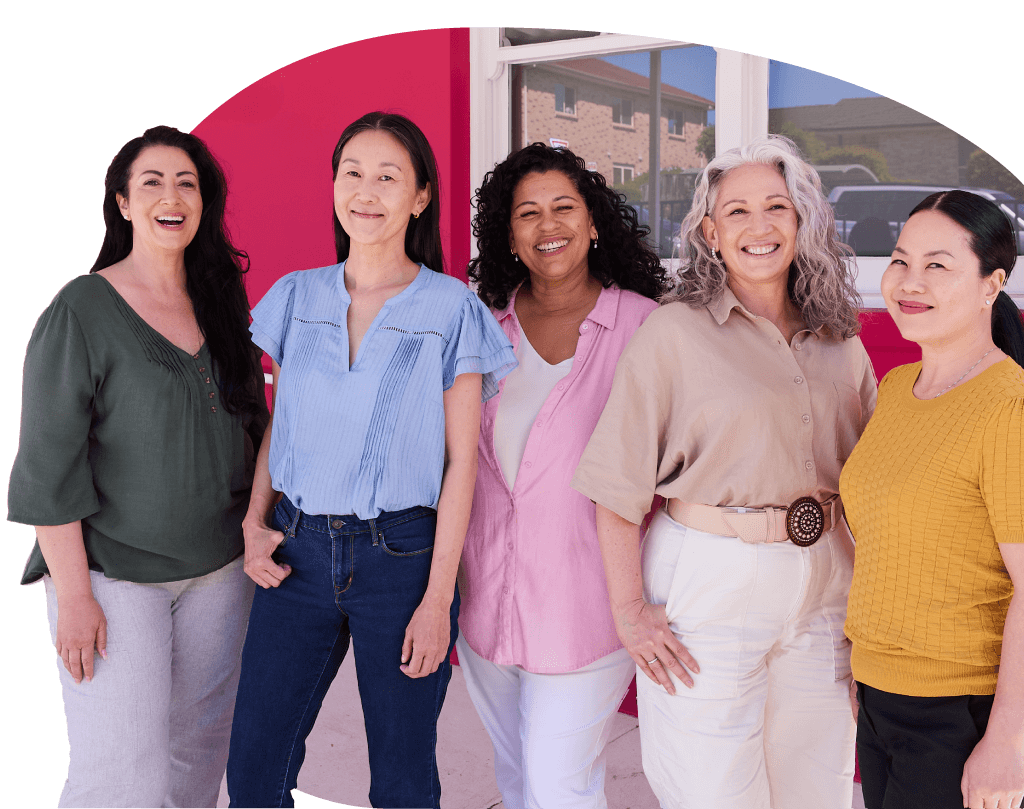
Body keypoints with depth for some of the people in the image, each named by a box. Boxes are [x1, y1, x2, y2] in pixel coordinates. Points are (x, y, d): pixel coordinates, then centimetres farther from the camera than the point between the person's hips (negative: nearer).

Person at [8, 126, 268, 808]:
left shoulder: (221, 305, 7)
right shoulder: (80, 312, -10)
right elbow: (51, 463, -12)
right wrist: (72, 594, -14)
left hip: (219, 569, 5)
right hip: (113, 571, -5)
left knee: (199, 754, 13)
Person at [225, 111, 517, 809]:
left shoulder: (452, 309, -4)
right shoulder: (296, 297, 6)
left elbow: (460, 461, -5)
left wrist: (438, 597, -9)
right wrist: (255, 523, 0)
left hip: (401, 556, -3)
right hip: (297, 549, 3)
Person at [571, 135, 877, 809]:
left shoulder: (840, 344, 7)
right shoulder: (674, 332, -8)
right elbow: (617, 486, -9)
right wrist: (629, 612, -10)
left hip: (824, 590, 5)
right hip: (708, 582, -4)